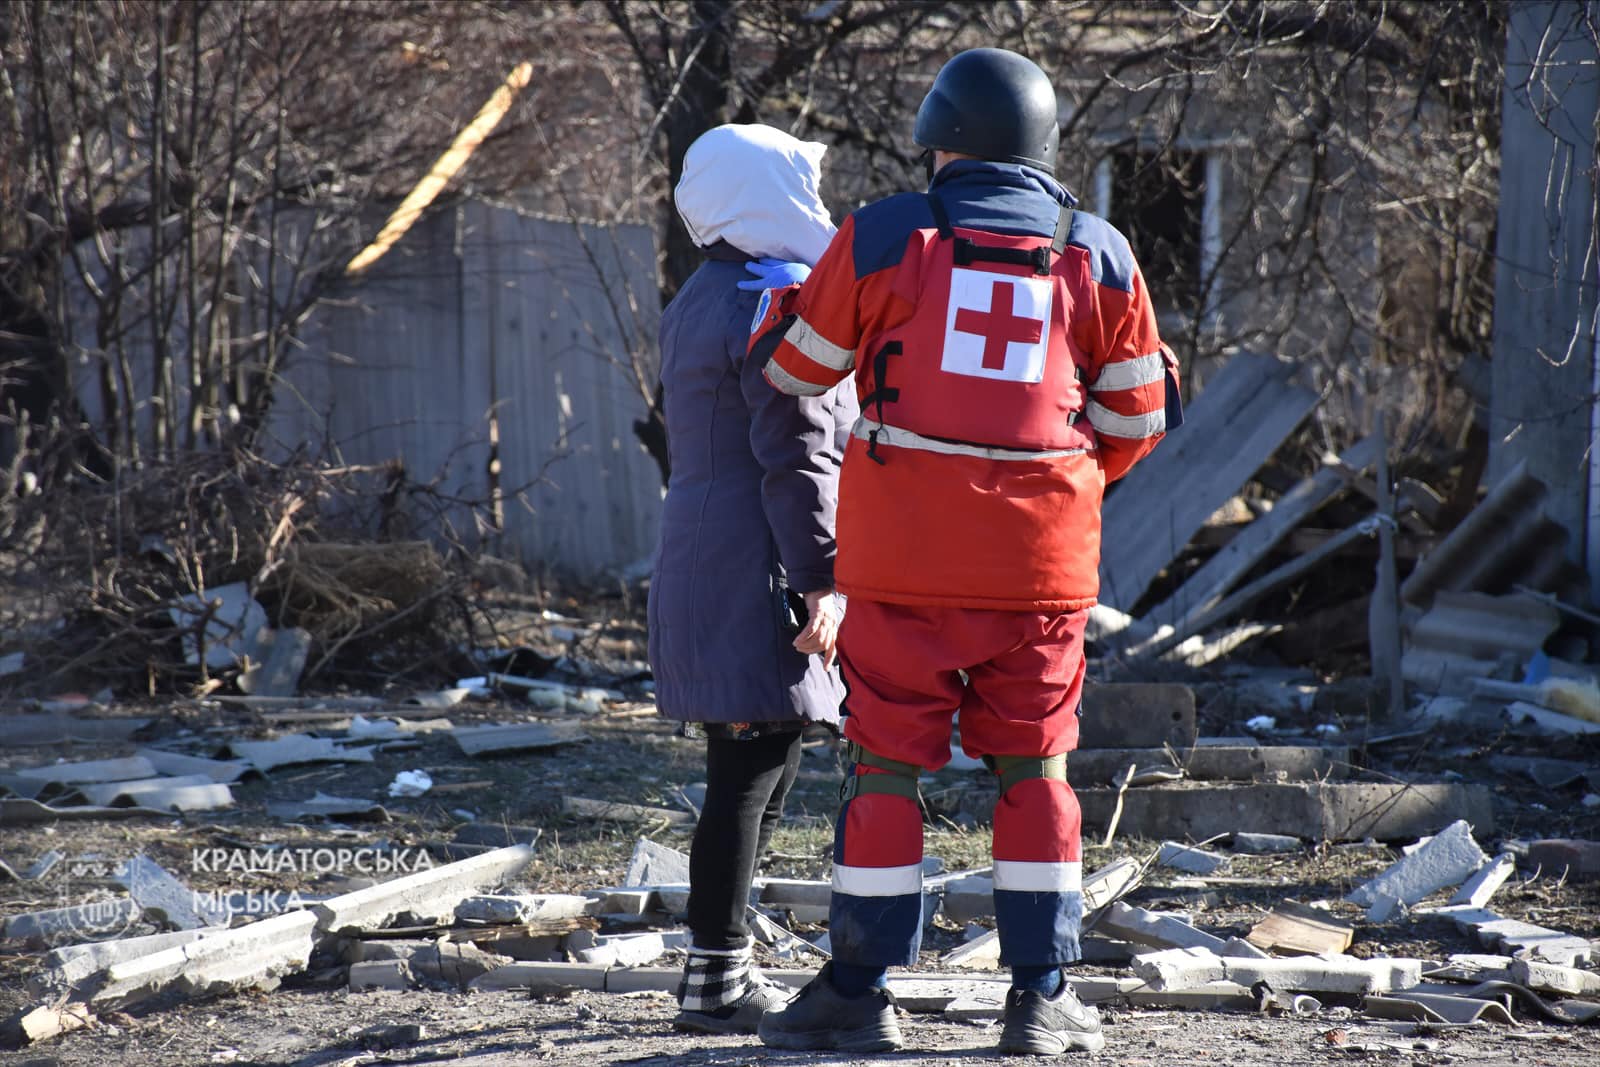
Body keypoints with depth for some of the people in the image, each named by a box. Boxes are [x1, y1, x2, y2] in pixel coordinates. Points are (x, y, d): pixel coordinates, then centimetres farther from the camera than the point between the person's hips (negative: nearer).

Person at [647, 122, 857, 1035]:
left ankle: (722, 966, 20)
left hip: (701, 558, 10)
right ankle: (716, 980, -6)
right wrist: (823, 582, -19)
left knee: (755, 770, 16)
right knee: (755, 770, -7)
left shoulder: (701, 300, 18)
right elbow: (798, 457, -19)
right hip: (757, 574, -10)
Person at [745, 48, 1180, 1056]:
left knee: (887, 767, 5)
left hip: (906, 557, -2)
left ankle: (860, 994, 8)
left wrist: (781, 299, 30)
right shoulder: (1100, 257, 5)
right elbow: (1136, 417, 10)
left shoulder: (884, 239, -2)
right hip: (1041, 559, 2)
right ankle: (1042, 1000, 10)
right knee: (1035, 773, 10)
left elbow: (795, 367, 9)